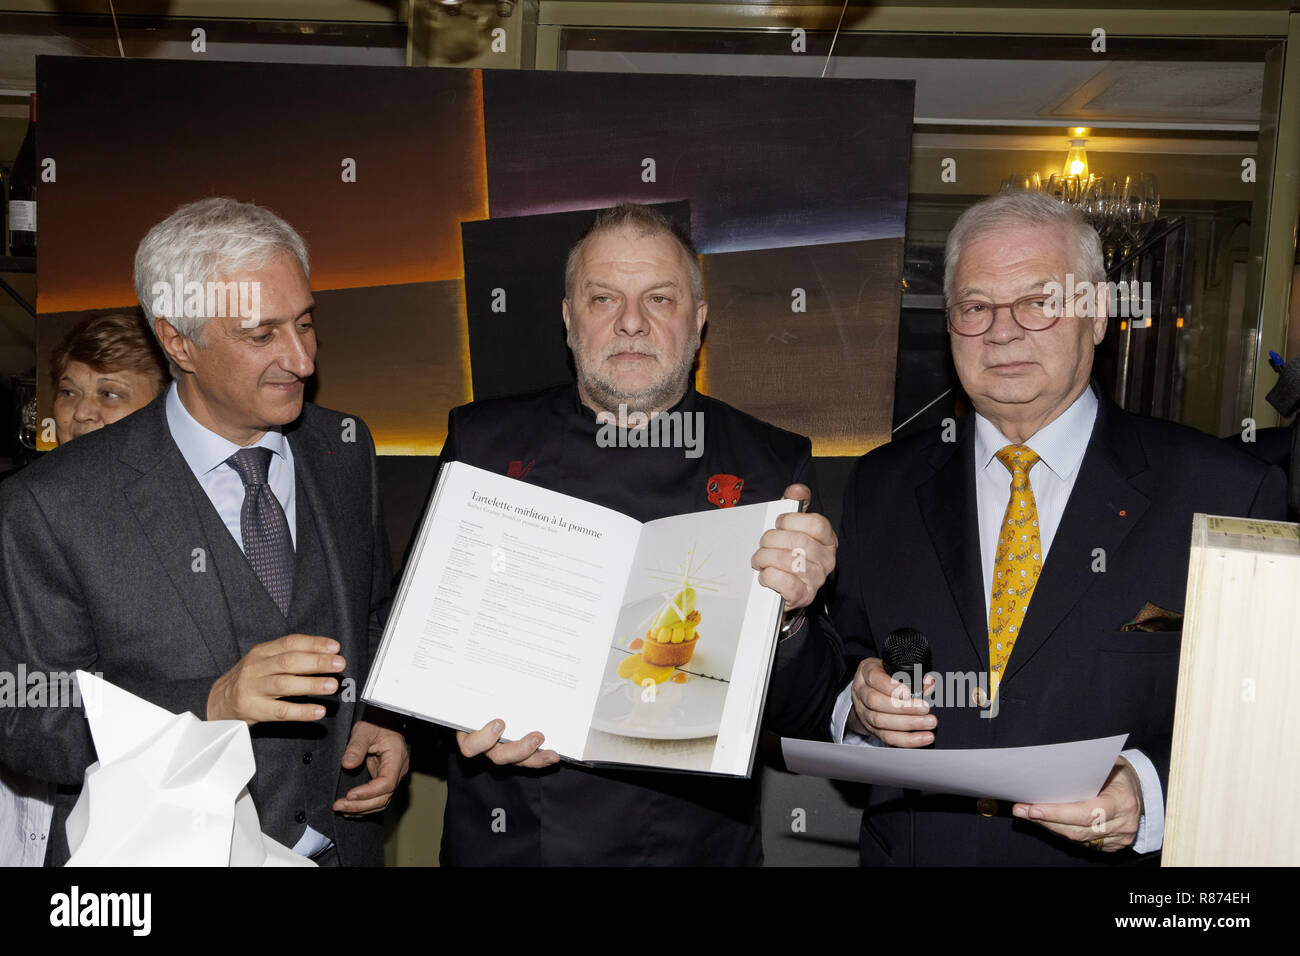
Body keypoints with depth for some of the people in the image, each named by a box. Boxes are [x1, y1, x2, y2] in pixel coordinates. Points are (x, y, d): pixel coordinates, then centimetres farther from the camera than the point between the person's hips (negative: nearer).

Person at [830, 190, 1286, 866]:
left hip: (1119, 864, -1)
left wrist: (1149, 793, -19)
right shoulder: (881, 489, 4)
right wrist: (860, 704, -10)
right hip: (908, 851, 2)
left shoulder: (1226, 494, -5)